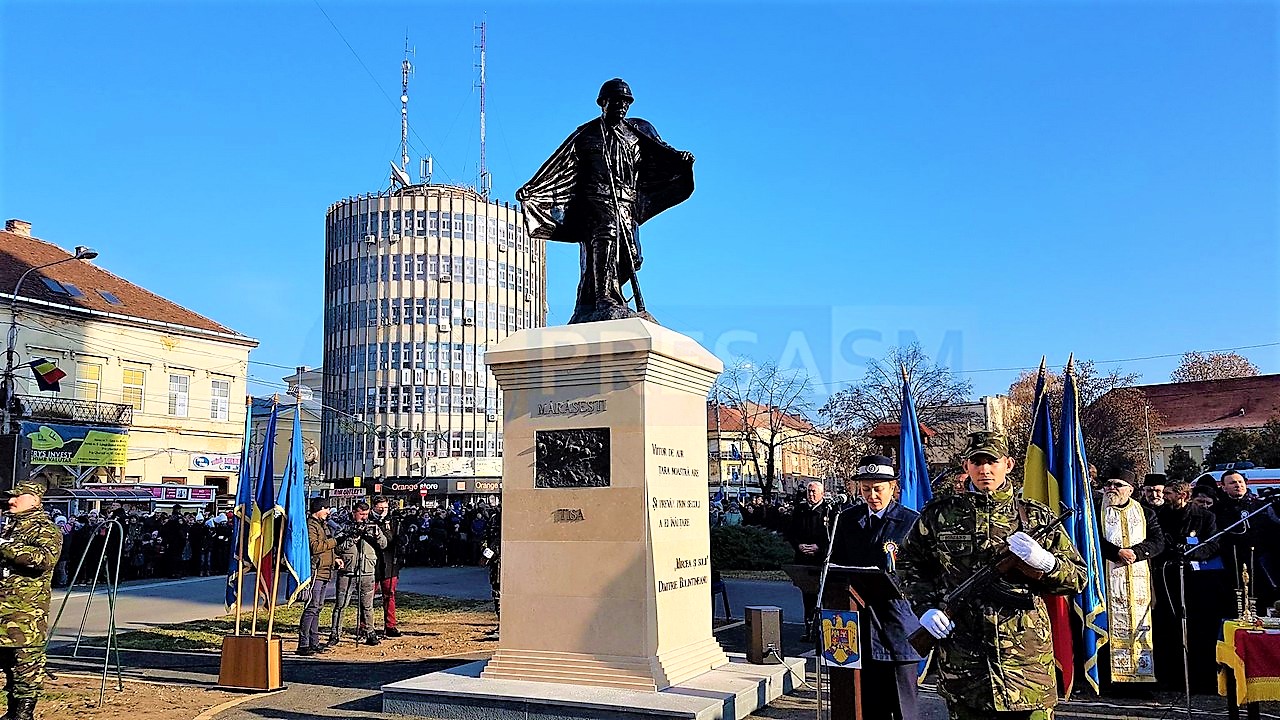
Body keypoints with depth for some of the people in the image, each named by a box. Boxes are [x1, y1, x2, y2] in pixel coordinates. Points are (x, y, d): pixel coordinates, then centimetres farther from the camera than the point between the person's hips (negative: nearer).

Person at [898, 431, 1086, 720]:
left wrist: (1043, 561, -15)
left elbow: (1078, 577, 6)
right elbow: (909, 563, 14)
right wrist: (925, 608, -1)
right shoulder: (939, 514, 4)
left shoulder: (1036, 517, 5)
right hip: (961, 657, 0)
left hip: (1026, 658, 0)